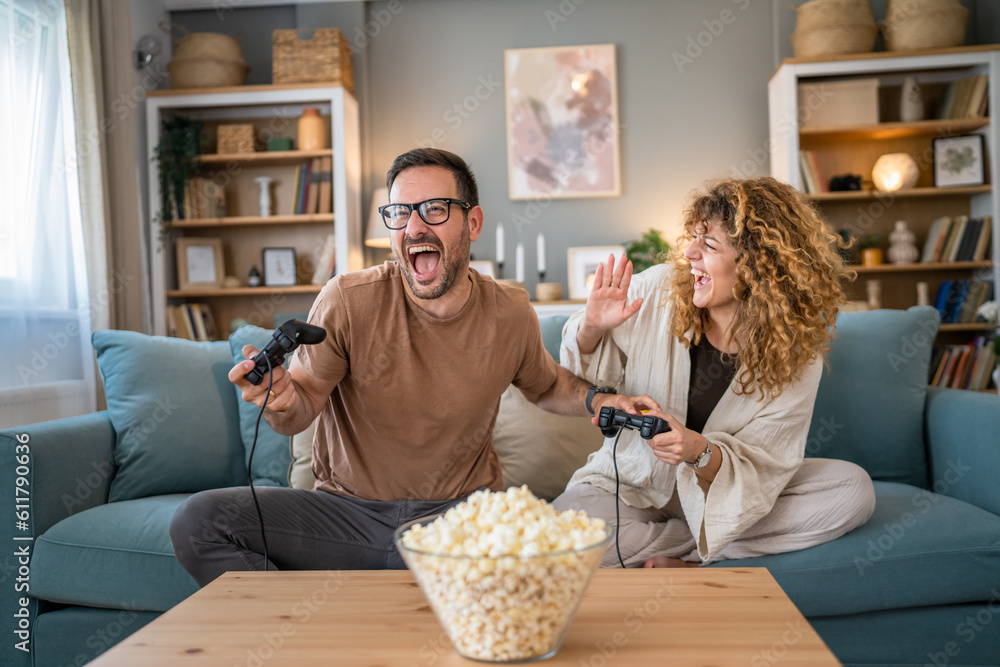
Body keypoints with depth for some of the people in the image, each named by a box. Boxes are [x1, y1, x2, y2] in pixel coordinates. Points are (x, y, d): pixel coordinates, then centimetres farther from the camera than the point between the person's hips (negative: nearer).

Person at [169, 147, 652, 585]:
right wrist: (282, 399, -25)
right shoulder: (347, 301, -11)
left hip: (462, 512, 1)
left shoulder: (510, 314, -3)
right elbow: (305, 399, -2)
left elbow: (546, 384, 17)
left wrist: (596, 399, -3)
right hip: (350, 510, 0)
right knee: (197, 522, -20)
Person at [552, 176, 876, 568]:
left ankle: (679, 556, -17)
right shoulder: (656, 290, -15)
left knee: (854, 489, -19)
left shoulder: (796, 360, -14)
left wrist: (701, 454, -36)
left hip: (723, 491, 1)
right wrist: (591, 328, -22)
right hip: (632, 482, -1)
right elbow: (585, 372, 0)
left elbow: (759, 470, -15)